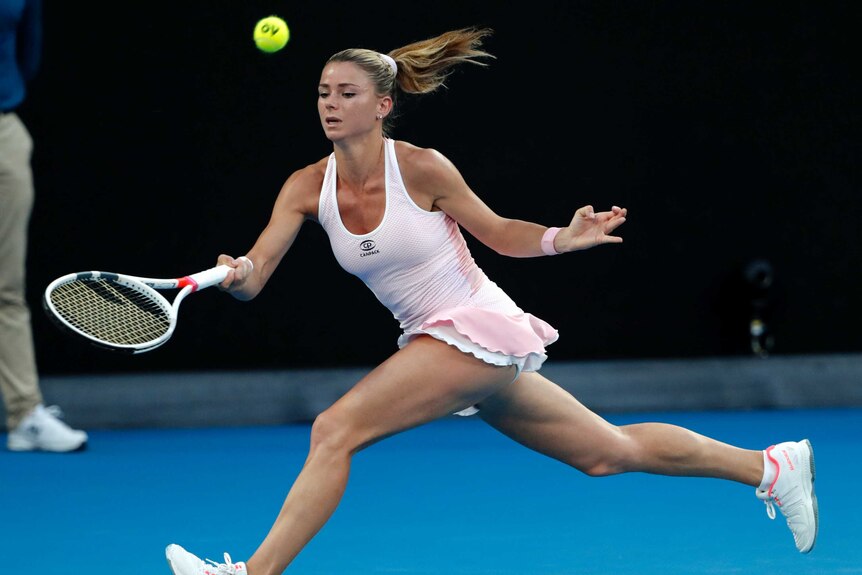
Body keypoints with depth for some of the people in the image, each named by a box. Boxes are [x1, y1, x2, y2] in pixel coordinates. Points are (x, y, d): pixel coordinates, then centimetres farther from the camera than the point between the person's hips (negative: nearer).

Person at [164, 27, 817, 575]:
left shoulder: (421, 168, -15)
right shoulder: (308, 188, -1)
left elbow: (501, 233, -1)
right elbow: (254, 276, -9)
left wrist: (562, 238, -18)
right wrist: (239, 274, -32)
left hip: (480, 329, -7)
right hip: (435, 342, 7)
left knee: (335, 429, -21)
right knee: (608, 452, 15)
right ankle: (769, 465, 29)